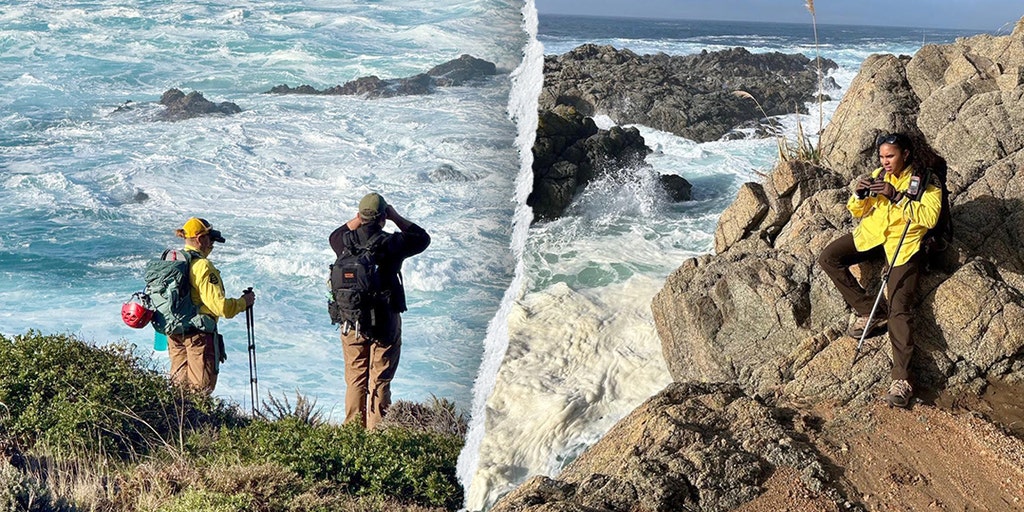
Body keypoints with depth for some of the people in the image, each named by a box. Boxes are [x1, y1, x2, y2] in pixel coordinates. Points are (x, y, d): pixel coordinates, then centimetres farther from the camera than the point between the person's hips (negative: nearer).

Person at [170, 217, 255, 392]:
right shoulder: (202, 266, -17)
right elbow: (220, 306, -20)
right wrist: (244, 302, -5)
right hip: (199, 332, -8)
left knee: (178, 380, 15)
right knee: (202, 385, -1)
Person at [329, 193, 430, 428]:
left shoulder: (346, 242, -6)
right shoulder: (393, 243, -14)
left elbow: (335, 236, 20)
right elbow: (423, 238, 5)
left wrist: (358, 219, 12)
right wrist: (396, 217, 6)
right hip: (386, 321, -2)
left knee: (355, 380, 13)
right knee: (380, 381, 6)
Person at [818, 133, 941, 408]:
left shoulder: (925, 180, -8)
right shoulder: (878, 175, 7)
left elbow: (930, 217, -22)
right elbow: (858, 212, 11)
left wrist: (896, 196, -28)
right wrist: (859, 194, -12)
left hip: (903, 243, -6)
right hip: (872, 234, 6)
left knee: (899, 310, -18)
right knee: (828, 258, -15)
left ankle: (901, 379, -26)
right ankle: (870, 312, -5)